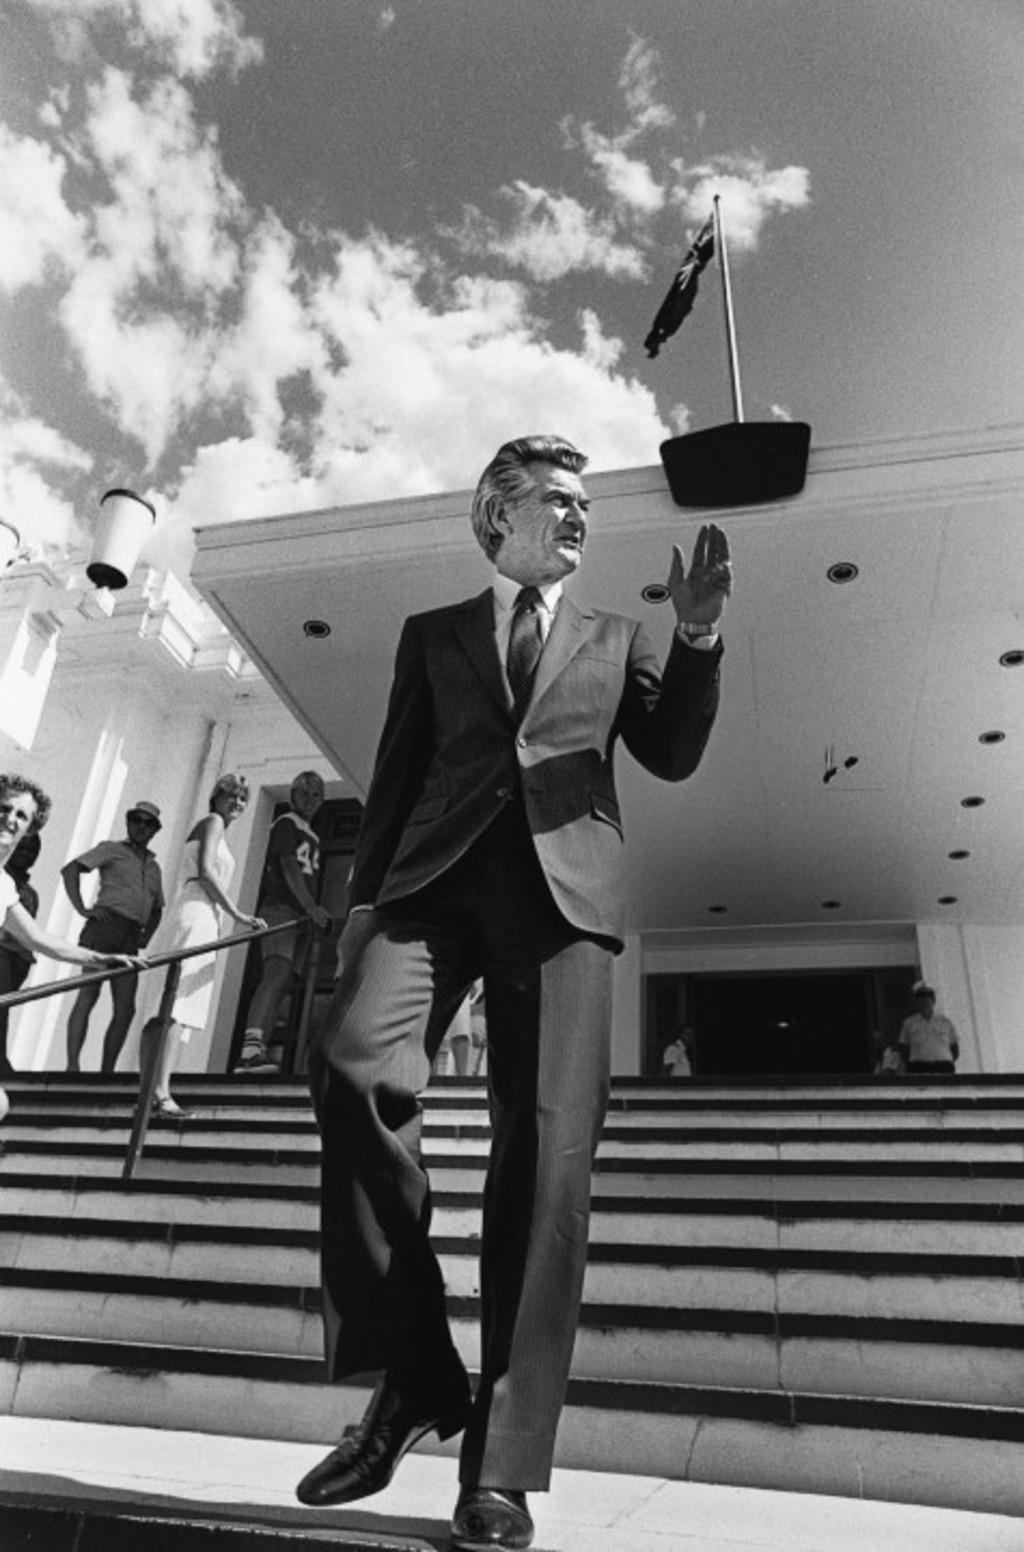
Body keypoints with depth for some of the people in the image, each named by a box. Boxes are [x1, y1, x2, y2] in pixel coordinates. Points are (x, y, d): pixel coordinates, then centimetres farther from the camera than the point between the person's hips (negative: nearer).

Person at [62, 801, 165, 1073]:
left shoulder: (154, 867, 28)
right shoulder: (111, 849, 12)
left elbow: (157, 909, 35)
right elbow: (70, 869, 1)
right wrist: (81, 908, -10)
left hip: (130, 939, 6)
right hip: (104, 926, -5)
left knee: (125, 1008, -3)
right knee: (89, 994, -16)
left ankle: (106, 1071, 0)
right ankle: (73, 1066, -19)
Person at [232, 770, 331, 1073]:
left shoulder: (311, 835, 28)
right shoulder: (286, 824, 1)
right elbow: (288, 867, -13)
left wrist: (314, 914, 21)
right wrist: (311, 907, -25)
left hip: (300, 916, 9)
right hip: (280, 908, -9)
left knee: (280, 985, 2)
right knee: (276, 974, -26)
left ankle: (256, 1054, -1)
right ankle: (251, 1048, -41)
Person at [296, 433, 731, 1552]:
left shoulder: (613, 641, 26)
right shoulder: (432, 634, 24)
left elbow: (672, 755, 13)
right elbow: (394, 777, 18)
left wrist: (697, 634, 1)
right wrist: (363, 898, 6)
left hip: (562, 887, 0)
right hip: (436, 875, 0)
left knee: (548, 1145, -11)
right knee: (352, 1061, -24)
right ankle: (412, 1377, -7)